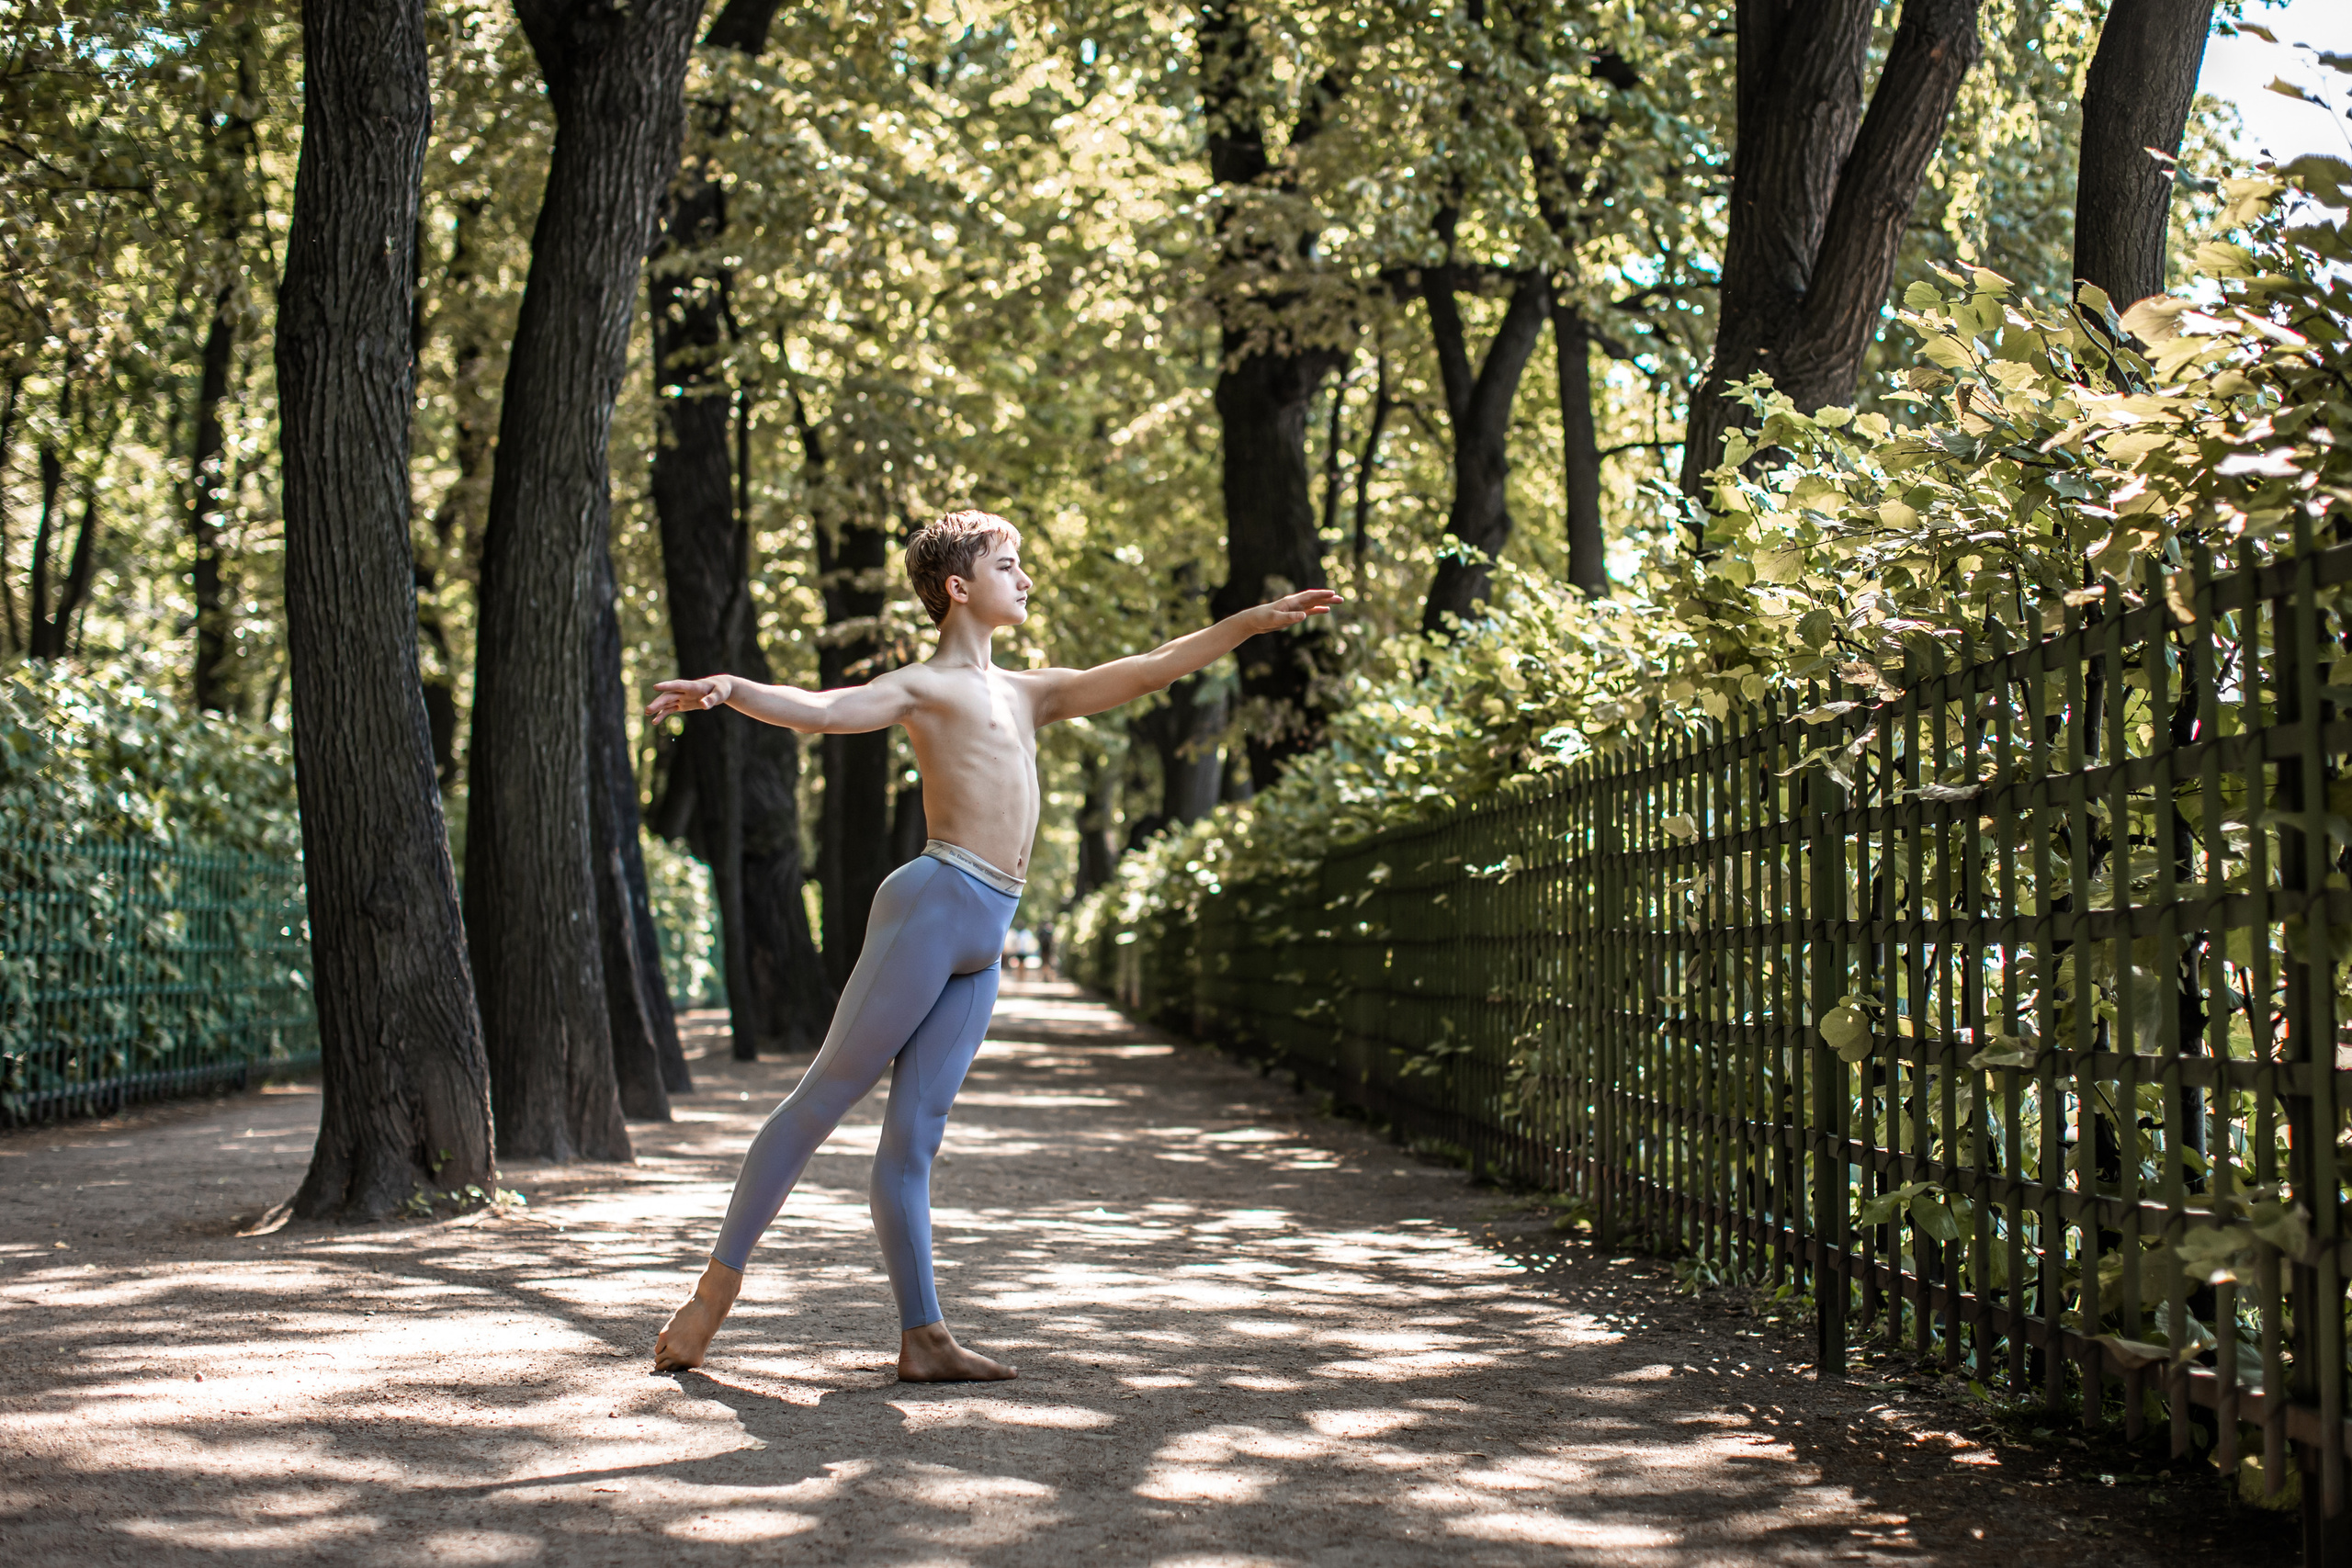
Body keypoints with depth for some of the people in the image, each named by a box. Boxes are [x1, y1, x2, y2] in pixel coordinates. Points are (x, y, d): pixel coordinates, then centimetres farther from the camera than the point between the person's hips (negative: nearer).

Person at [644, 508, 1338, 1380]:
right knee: (827, 1092, -5)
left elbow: (1148, 672, 27)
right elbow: (816, 711, -11)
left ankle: (923, 1339, -1)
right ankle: (719, 1283, 2)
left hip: (985, 942, 7)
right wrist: (726, 690, -29)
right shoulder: (925, 687, 3)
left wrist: (1255, 620, 24)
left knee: (913, 1134, 5)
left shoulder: (1029, 694, 25)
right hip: (934, 905, -7)